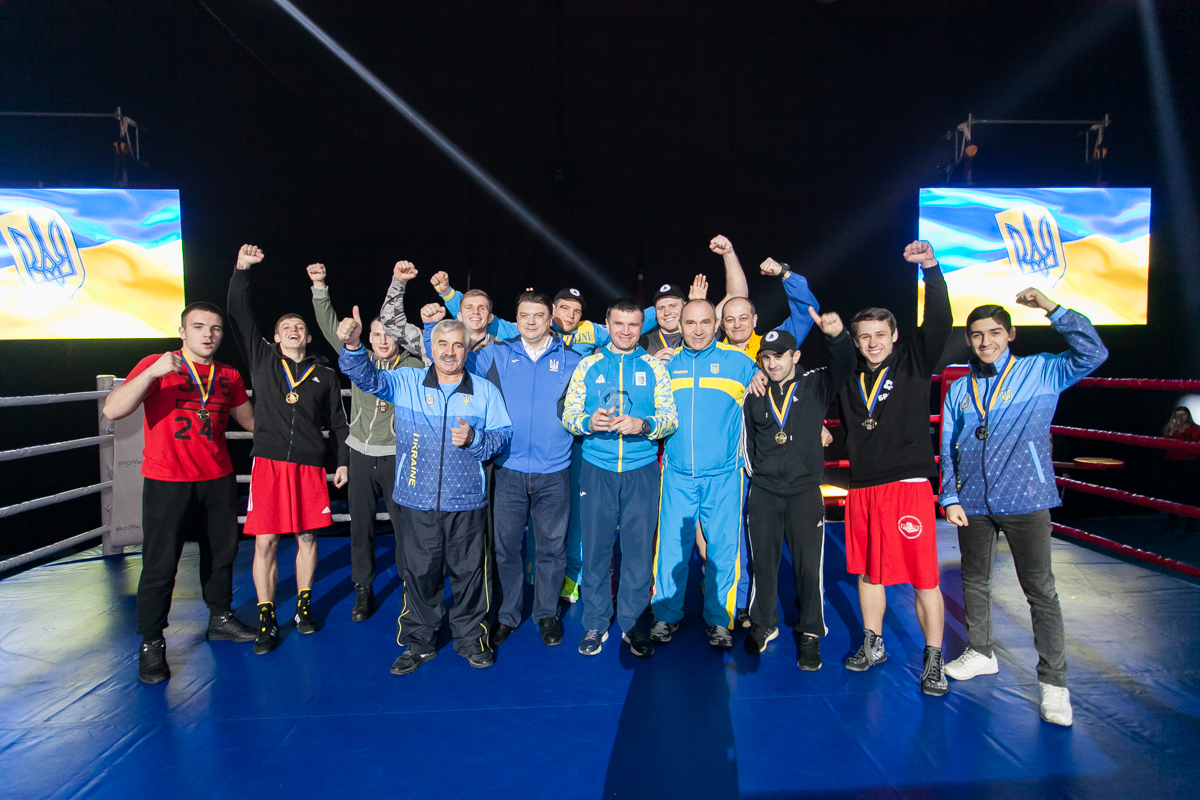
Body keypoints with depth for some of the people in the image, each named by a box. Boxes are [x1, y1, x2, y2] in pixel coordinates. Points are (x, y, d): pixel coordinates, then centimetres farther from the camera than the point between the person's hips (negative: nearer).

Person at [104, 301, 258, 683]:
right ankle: (151, 644, 14)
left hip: (218, 479, 5)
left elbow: (251, 419, 21)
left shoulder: (229, 377, 8)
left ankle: (221, 619, 33)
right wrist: (153, 372, -28)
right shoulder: (156, 366, -5)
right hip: (167, 482, -4)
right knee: (160, 563, -1)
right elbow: (113, 410, -18)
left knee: (221, 552, 15)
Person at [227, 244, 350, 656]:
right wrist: (242, 269, -6)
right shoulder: (262, 359, 10)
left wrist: (344, 461, 10)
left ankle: (303, 605, 23)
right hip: (268, 462, -1)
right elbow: (239, 316, 2)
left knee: (306, 536, 7)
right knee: (265, 542, -2)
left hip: (310, 465, 1)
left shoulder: (325, 375, 12)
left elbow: (338, 422, 15)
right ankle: (267, 620, 9)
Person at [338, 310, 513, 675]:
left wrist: (474, 439, -14)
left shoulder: (485, 391, 5)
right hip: (418, 501, 0)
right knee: (420, 572, 9)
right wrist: (353, 345, -27)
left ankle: (472, 638, 28)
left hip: (467, 502, 0)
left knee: (469, 571, 9)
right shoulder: (405, 382, 5)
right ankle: (419, 642, 27)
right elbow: (366, 376, -8)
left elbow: (504, 436, 5)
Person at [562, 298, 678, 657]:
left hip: (642, 470, 0)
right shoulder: (588, 365, 9)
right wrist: (587, 422, -16)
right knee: (595, 547, 4)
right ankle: (596, 623, 20)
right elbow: (568, 415, 5)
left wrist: (644, 424, -18)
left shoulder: (655, 367, 8)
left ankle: (632, 622, 20)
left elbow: (671, 417, 1)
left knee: (639, 548, 3)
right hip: (597, 469, 0)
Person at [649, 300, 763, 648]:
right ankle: (667, 615, 21)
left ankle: (719, 620, 20)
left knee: (723, 547, 4)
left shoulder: (738, 361, 2)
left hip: (723, 475, -1)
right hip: (677, 474, 1)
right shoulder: (666, 362, 8)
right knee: (671, 545, 5)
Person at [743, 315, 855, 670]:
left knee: (809, 564, 0)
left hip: (805, 491, -2)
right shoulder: (754, 395, 7)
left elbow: (844, 365, -18)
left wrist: (837, 335, -37)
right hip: (763, 492, 2)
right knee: (763, 561, 9)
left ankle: (810, 634, 15)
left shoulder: (815, 386, 1)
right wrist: (757, 470, 10)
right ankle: (764, 624, 27)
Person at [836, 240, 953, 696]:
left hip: (909, 484, -4)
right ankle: (873, 646, 30)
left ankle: (934, 660, 13)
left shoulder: (914, 364, 0)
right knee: (868, 572, 14)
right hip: (862, 487, 4)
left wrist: (931, 269, -27)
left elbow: (939, 322, -14)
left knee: (923, 577, -1)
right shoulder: (848, 377, 9)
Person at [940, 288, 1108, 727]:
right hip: (972, 503, 4)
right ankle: (980, 652, 34)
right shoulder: (958, 390, 9)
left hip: (1025, 500, -4)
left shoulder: (1040, 372, 1)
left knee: (1040, 589, 1)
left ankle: (1053, 681, 12)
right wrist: (950, 498, 2)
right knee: (974, 581, 15)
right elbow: (948, 449, 10)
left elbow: (1093, 354, -16)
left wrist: (1052, 308, -17)